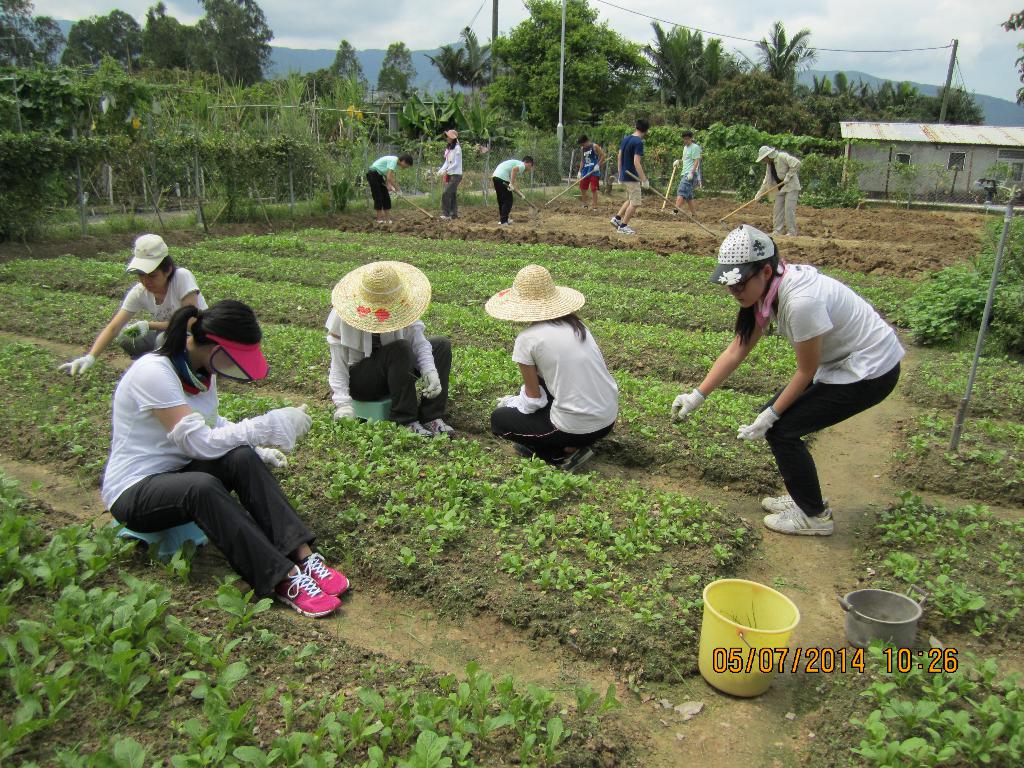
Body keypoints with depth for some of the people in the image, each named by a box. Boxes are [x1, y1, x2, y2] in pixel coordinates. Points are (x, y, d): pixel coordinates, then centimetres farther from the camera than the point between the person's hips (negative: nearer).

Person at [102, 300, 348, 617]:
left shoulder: (201, 367, 0)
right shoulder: (153, 373, -25)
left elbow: (210, 423, 14)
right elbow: (201, 443, -29)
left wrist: (255, 447, -2)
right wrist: (272, 424, -26)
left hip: (179, 471, 7)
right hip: (134, 491, -7)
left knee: (243, 459, -24)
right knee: (202, 487, -38)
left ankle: (303, 556, -31)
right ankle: (284, 580, -38)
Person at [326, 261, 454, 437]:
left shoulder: (402, 304, -13)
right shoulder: (343, 316, -23)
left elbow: (418, 341, -16)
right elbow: (338, 363, -21)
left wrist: (430, 371, -33)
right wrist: (343, 403, -32)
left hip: (390, 372, 6)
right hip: (358, 380, -5)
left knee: (442, 345, -9)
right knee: (400, 349, -32)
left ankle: (431, 416, -16)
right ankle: (405, 421, -24)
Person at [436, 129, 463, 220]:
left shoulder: (457, 148, -12)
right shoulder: (448, 148, 12)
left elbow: (456, 163, -16)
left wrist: (446, 170, -23)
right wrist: (441, 170, 1)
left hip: (456, 175, -8)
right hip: (449, 175, 8)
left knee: (446, 194, -13)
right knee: (452, 195, 9)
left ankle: (446, 214, -7)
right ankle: (454, 214, 13)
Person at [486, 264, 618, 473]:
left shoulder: (527, 338, -11)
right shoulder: (576, 324, 8)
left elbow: (533, 398, -5)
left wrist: (511, 402, 17)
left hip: (578, 429, -7)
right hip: (608, 421, 7)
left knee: (498, 419, 15)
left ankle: (565, 453, 4)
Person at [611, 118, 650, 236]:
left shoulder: (626, 139, 7)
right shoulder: (638, 142, -17)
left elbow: (619, 156, 13)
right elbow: (636, 162, -23)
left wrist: (620, 173, 21)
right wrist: (644, 180, -21)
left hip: (624, 175, 9)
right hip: (632, 177, -9)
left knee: (630, 200, 23)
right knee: (635, 203, 0)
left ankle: (617, 218, 18)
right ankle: (623, 226, 3)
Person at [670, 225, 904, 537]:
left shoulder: (801, 300, -33)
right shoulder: (768, 288, -6)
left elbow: (806, 371, -20)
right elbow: (736, 351, -1)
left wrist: (770, 417, -11)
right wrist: (696, 396, -3)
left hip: (871, 371, -9)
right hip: (840, 361, 9)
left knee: (781, 429, -8)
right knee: (777, 417, 7)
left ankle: (814, 516, 10)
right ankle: (804, 498, 25)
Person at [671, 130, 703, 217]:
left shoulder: (695, 147, -6)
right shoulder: (685, 147, 21)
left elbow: (696, 161, -13)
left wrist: (692, 173, -23)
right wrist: (678, 161, 9)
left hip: (690, 174, -10)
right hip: (684, 173, 10)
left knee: (681, 191, -22)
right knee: (688, 195, 10)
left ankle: (676, 210, -34)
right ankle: (694, 214, 15)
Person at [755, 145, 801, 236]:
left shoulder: (782, 156, -16)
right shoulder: (769, 165, 9)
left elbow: (796, 164, -22)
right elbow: (766, 180, 13)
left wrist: (788, 176, -20)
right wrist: (760, 193, 8)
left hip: (791, 186, -9)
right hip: (780, 188, 9)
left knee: (789, 209, -12)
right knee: (777, 209, 6)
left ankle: (791, 232, -8)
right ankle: (777, 231, 11)